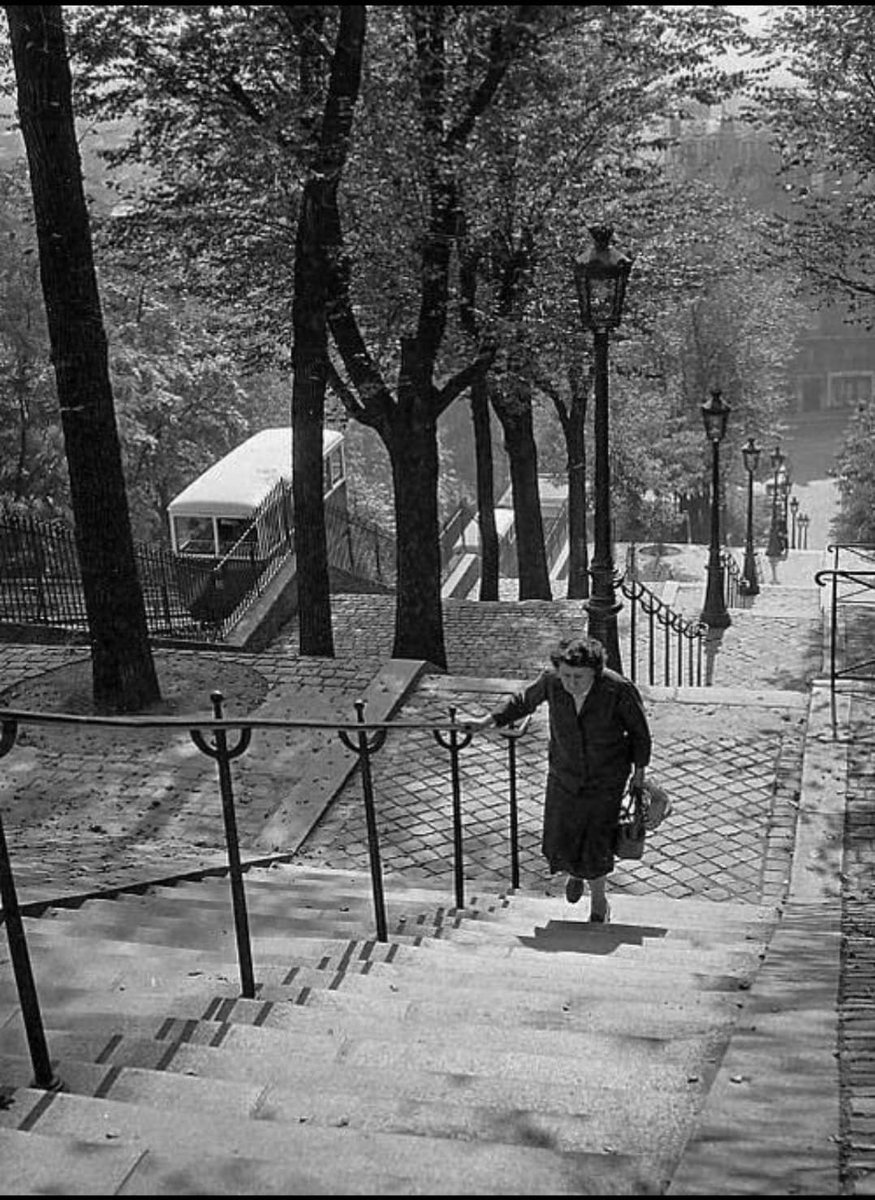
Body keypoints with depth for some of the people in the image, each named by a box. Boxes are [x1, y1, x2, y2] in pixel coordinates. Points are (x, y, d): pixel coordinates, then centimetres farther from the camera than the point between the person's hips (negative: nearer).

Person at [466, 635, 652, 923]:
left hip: (606, 780, -3)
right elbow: (524, 700, 3)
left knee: (597, 846, 2)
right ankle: (576, 870, 46)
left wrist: (639, 772, 1)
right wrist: (487, 721, 1)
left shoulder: (619, 689, -26)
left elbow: (639, 729, -8)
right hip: (564, 775, 3)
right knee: (558, 845, 7)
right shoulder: (551, 680, -19)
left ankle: (598, 902, 33)